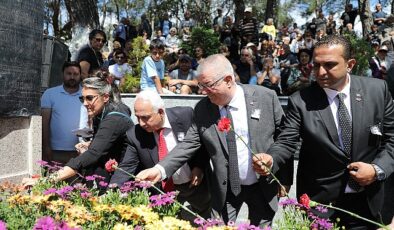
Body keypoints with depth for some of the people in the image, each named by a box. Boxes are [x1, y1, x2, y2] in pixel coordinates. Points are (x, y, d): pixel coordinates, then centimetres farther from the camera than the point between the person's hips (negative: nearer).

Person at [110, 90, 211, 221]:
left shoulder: (185, 115, -21)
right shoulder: (135, 135, -17)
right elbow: (126, 168, -14)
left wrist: (200, 166, -17)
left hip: (196, 182, 0)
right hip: (165, 190, 0)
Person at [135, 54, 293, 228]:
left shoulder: (265, 97, -12)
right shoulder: (202, 108, -7)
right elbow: (189, 144, -5)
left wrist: (285, 179, -3)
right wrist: (160, 169, -19)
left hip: (263, 186, -1)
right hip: (226, 189, 1)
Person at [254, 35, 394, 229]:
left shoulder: (377, 89, -6)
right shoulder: (300, 101, -12)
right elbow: (286, 142, -12)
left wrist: (378, 169, -12)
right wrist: (270, 159, -32)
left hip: (367, 200, 2)